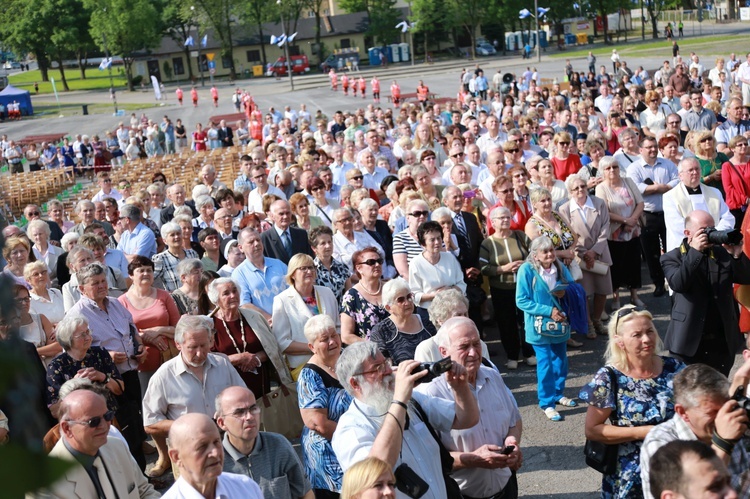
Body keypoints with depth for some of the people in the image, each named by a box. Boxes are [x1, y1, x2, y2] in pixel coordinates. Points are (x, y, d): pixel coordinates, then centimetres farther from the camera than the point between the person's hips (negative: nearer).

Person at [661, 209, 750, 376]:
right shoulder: (672, 258, -2)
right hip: (689, 342, -4)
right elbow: (677, 284, -20)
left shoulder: (722, 253, 8)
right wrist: (695, 251, -21)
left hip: (722, 342, 4)